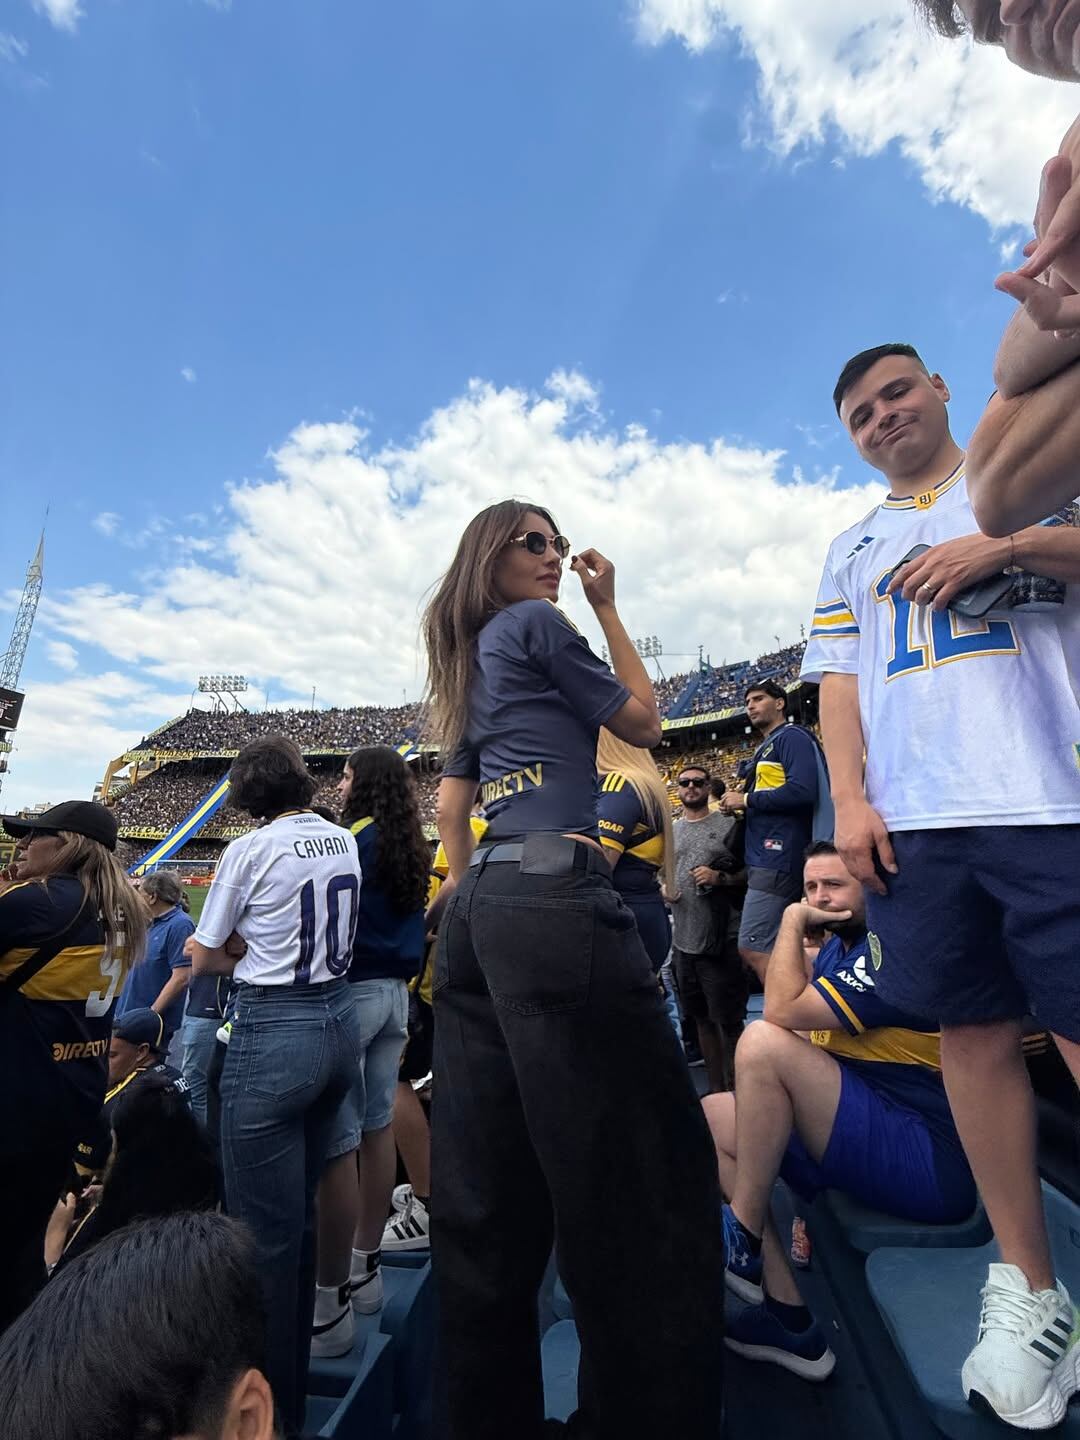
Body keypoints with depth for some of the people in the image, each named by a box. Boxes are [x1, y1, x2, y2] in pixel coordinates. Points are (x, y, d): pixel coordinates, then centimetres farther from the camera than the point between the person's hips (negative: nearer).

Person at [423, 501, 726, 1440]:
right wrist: (609, 607, 15)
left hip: (476, 910, 10)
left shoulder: (473, 660, 25)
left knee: (487, 1184, 14)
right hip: (554, 898, -9)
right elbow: (644, 723, 9)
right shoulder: (538, 625, 3)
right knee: (653, 1165, 0)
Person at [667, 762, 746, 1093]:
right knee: (702, 1019, 16)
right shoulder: (669, 830, 12)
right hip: (683, 940, 5)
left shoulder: (727, 825, -2)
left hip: (721, 940, -5)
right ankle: (715, 1088, 30)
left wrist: (720, 877, -20)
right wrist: (662, 888, -1)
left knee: (728, 1021, 4)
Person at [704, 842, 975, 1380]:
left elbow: (782, 1012, -21)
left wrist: (793, 922, -11)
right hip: (859, 1143, 10)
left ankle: (741, 1237, -8)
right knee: (711, 1116, 4)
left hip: (927, 1165, -10)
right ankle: (787, 1316, 0)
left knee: (763, 1041, -26)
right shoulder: (838, 946, 13)